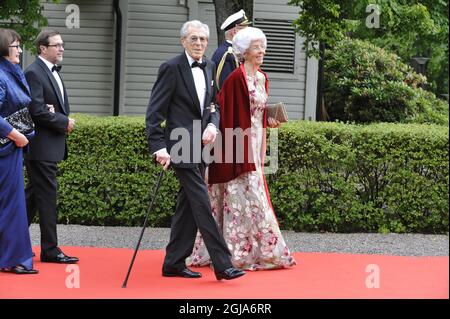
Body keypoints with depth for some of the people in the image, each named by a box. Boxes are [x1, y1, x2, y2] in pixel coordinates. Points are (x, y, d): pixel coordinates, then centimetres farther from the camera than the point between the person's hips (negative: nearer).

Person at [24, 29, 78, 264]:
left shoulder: (54, 72, 17)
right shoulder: (34, 73, -14)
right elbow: (37, 111, -21)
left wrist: (61, 117, -1)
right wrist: (64, 122, -13)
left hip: (52, 145, 9)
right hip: (41, 146, -9)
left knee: (34, 194, 14)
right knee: (47, 195, -5)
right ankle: (50, 249, 0)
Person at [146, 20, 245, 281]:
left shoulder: (209, 68, 11)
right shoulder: (172, 68, -10)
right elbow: (155, 112, -11)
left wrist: (213, 125, -3)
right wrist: (159, 147, -18)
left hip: (201, 146, 8)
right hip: (181, 146, -8)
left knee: (188, 205, 11)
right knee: (202, 204, -9)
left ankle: (174, 263, 19)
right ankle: (223, 265, -9)